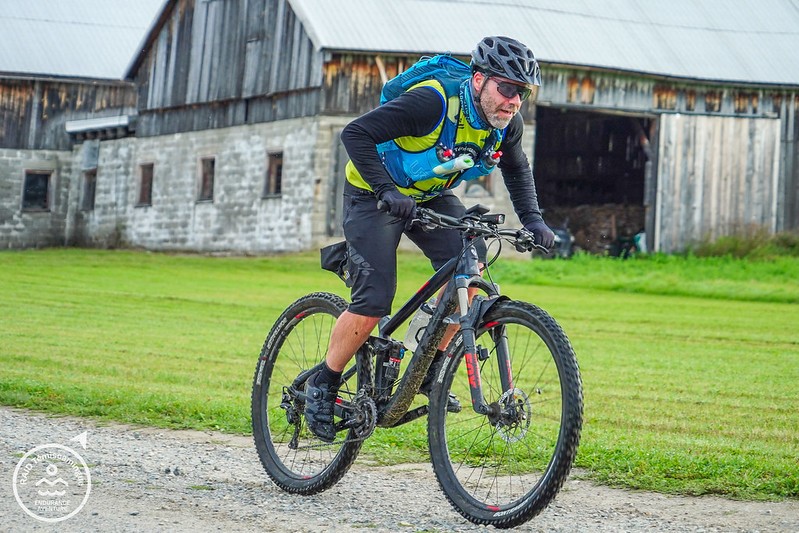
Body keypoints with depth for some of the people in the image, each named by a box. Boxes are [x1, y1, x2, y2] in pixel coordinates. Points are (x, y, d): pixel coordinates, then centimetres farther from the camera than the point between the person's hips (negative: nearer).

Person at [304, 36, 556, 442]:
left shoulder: (506, 123, -11)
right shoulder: (432, 102, -33)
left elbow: (516, 169, 11)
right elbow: (355, 134, -34)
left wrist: (532, 219, -3)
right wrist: (387, 192, -43)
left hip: (431, 197, 6)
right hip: (374, 195, -6)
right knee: (373, 302, -16)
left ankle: (430, 369, -5)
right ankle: (322, 385, 4)